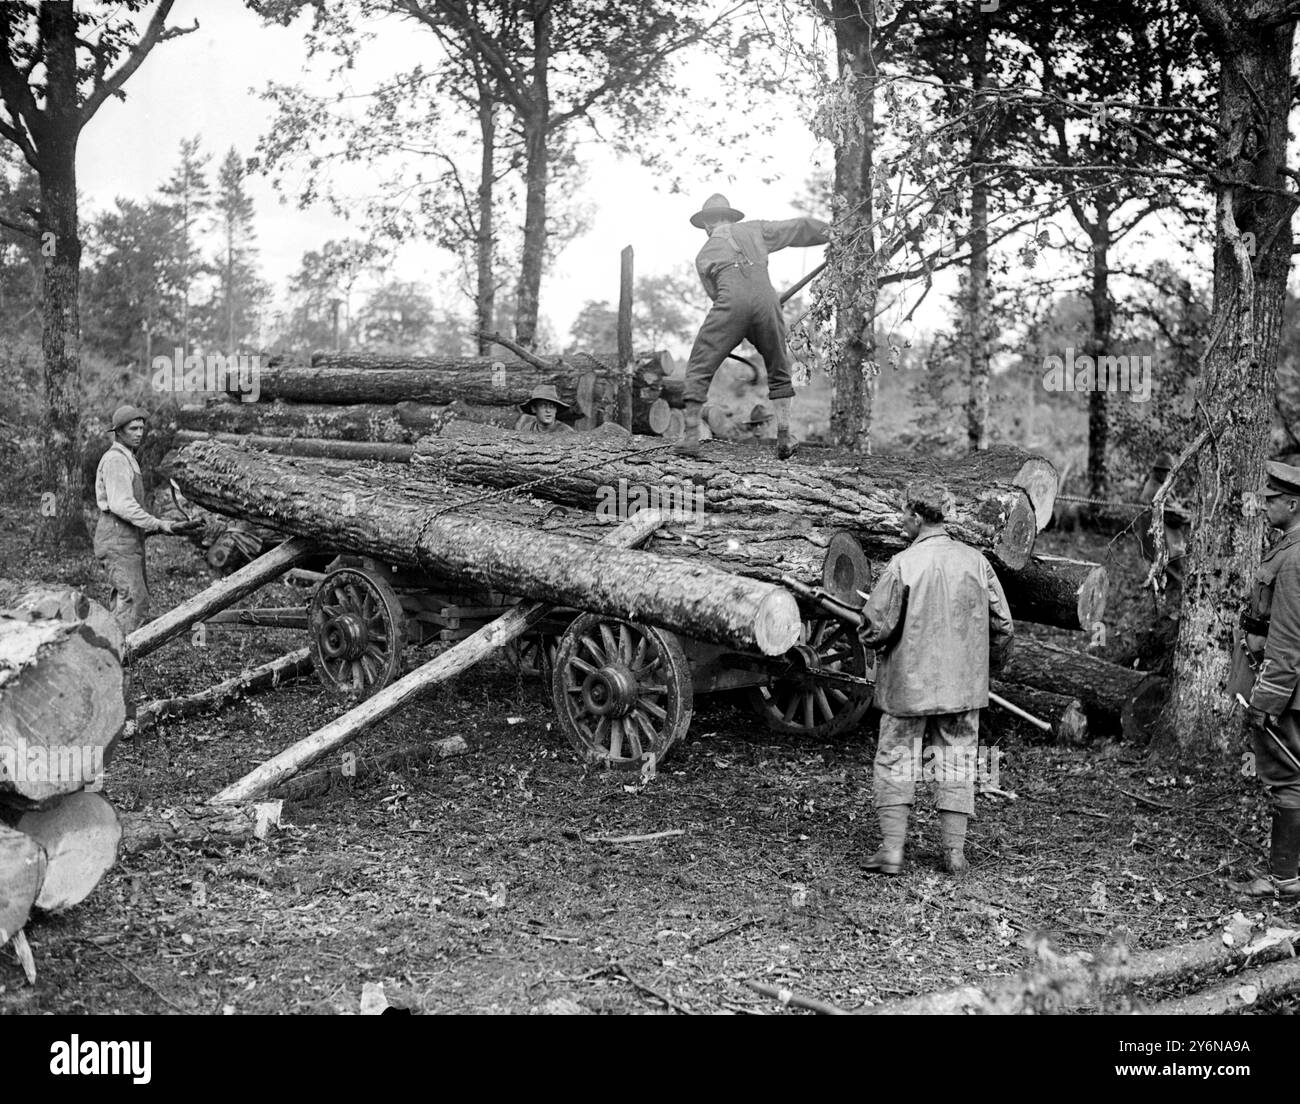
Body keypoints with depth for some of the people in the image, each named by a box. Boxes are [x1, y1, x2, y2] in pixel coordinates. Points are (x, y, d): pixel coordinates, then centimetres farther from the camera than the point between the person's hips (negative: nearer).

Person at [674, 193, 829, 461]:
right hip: (765, 297, 2)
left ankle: (691, 437, -2)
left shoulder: (704, 255, 27)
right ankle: (784, 440, 12)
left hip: (731, 301, -2)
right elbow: (799, 228, 36)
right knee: (779, 373, 18)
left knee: (699, 369, 7)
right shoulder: (754, 230, 29)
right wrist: (832, 230, 52)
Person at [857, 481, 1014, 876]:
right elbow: (1003, 625, 3)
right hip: (964, 682, 4)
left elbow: (875, 627, -14)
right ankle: (955, 851, 12)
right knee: (957, 762, 11)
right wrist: (987, 664, 19)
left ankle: (892, 849, 4)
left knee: (895, 761, 7)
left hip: (909, 682, -3)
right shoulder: (975, 561, -1)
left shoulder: (903, 564, -14)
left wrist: (875, 643, 9)